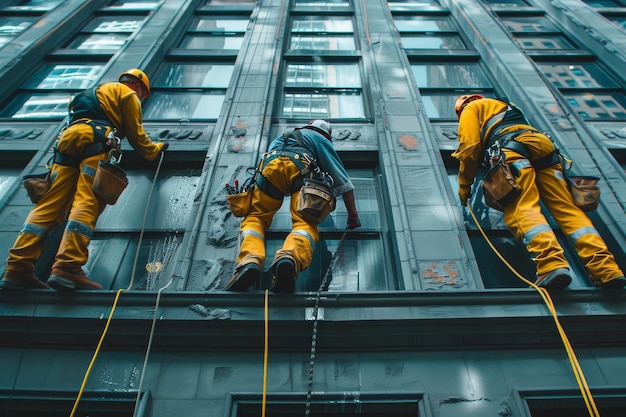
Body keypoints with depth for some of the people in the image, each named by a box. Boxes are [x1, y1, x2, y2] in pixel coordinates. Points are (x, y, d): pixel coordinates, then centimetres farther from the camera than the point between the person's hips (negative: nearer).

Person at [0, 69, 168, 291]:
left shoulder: (97, 91, 41)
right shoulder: (129, 94, 17)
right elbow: (136, 135, 12)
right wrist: (156, 149, 28)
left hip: (68, 139, 7)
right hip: (96, 141, -7)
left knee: (50, 205, -4)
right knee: (87, 203, -19)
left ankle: (18, 268, -13)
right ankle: (67, 268, -32)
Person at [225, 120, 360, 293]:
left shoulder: (281, 138, 47)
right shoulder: (322, 140, 36)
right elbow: (343, 182, 30)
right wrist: (353, 216, 32)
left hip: (270, 165, 3)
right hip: (301, 167, -2)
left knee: (255, 218, 6)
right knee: (305, 223, -9)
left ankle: (250, 261, -25)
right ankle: (289, 258, -42)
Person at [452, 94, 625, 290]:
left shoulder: (470, 109, 24)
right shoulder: (506, 107, 45)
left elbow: (470, 148, 9)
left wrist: (464, 187, 14)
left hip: (511, 150, -6)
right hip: (543, 146, 6)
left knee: (523, 210, -21)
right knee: (566, 208, -4)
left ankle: (552, 264, -44)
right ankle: (606, 269, -20)